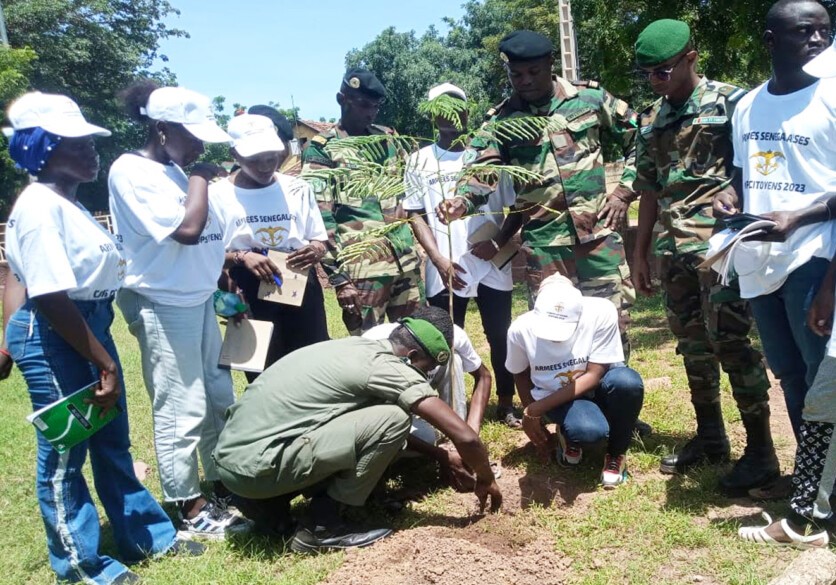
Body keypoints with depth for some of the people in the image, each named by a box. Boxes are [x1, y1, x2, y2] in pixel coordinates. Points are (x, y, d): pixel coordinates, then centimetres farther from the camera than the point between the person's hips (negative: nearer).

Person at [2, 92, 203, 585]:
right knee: (64, 452, 5)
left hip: (89, 327, 10)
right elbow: (51, 299, -24)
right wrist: (105, 363, -19)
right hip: (51, 337, -10)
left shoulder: (67, 203, 11)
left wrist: (105, 357, 13)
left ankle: (147, 536, 34)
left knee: (112, 442, 19)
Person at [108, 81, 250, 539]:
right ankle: (190, 509, 14)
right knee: (181, 410, 0)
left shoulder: (172, 171, 11)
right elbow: (186, 229, -26)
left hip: (198, 299, 9)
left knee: (218, 397, 15)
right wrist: (199, 178, -12)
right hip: (163, 306, -9)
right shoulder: (131, 172, -15)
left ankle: (220, 487, 30)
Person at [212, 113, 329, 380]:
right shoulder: (218, 195, -2)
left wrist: (315, 251, -13)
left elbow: (320, 241, 11)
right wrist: (241, 257, -22)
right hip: (250, 297, -2)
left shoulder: (297, 189, 7)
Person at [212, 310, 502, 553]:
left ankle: (271, 501, 18)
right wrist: (485, 480, 11)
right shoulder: (388, 368, -10)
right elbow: (465, 435, -9)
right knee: (394, 419, -11)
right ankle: (322, 525, -1)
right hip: (255, 465, -9)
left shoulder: (356, 347, 15)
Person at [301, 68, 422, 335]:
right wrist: (338, 277, -14)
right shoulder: (321, 149, -2)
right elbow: (320, 217, -8)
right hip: (363, 268, -5)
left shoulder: (387, 138, 14)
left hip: (406, 261, 6)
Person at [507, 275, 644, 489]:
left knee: (627, 381, -36)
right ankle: (570, 434, 5)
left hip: (596, 386, 1)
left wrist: (536, 409, -26)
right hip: (556, 398, -1)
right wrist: (533, 416, 1)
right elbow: (521, 375, 2)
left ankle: (616, 453, -7)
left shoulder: (601, 312, -26)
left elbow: (593, 376, -23)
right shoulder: (521, 328, -19)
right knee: (587, 430, -35)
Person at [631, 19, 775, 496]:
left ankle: (761, 449, 2)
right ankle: (710, 436, 25)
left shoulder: (730, 102, -4)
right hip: (675, 249, 7)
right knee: (693, 343, 12)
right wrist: (640, 253, 17)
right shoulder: (651, 122, 14)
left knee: (729, 340, -9)